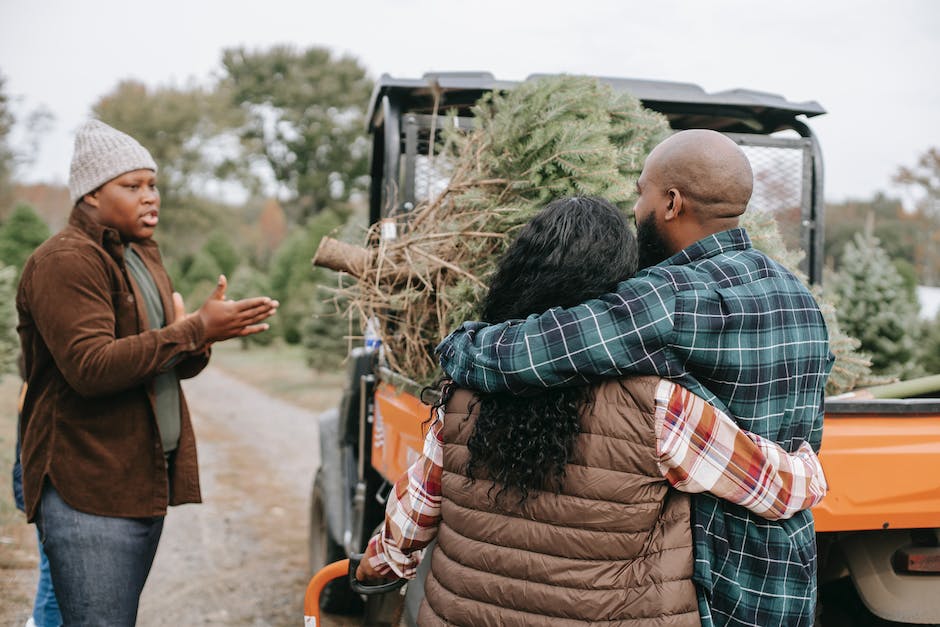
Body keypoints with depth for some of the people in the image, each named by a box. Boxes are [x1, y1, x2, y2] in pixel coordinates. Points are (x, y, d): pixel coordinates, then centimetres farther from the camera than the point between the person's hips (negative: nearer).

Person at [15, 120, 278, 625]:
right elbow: (91, 368, -25)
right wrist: (194, 329, -23)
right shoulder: (65, 261, -13)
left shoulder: (143, 256, 17)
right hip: (90, 493, -9)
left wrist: (203, 340, -4)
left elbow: (170, 364, 19)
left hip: (145, 483, 9)